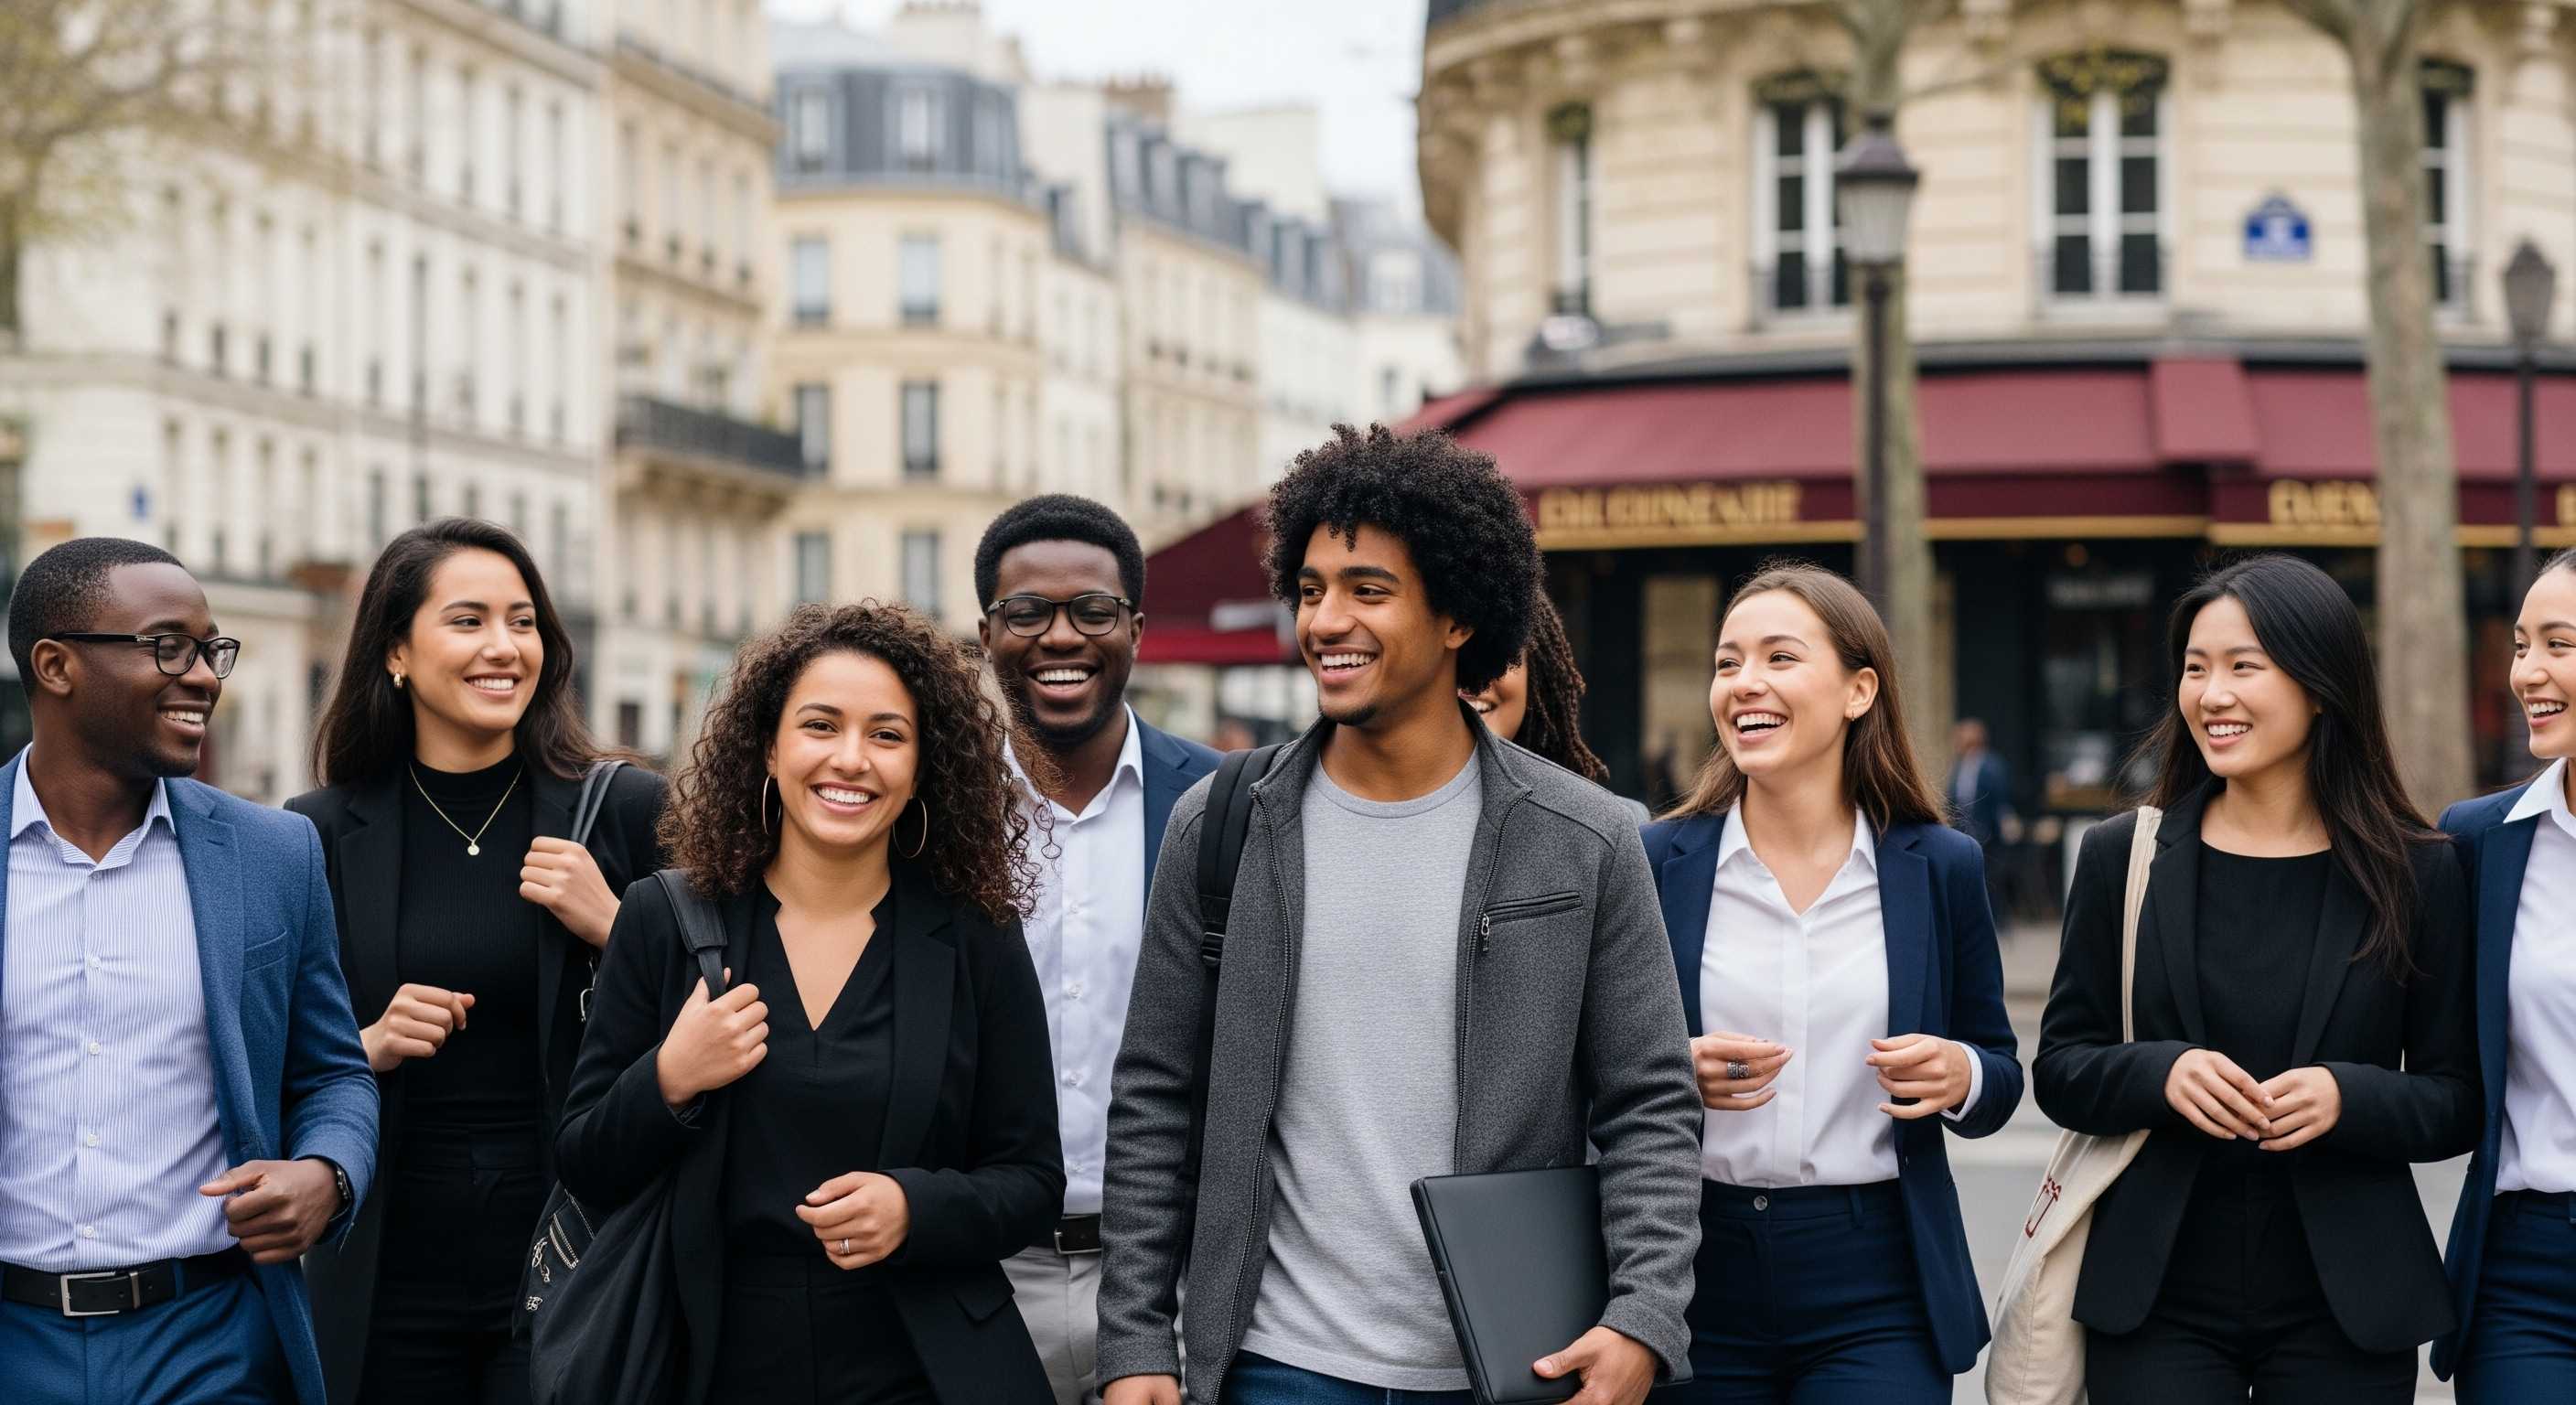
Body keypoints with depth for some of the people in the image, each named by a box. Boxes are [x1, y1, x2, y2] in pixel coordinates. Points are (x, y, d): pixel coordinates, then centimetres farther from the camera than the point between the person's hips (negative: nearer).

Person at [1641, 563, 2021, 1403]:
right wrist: (1675, 1076, -15)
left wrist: (1962, 1077, -12)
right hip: (1700, 1278, 0)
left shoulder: (1941, 868, 2)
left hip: (1876, 1296, 0)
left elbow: (2000, 1082, 10)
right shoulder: (1655, 861, 0)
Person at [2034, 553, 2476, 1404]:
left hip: (2345, 1306, 0)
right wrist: (2161, 1074, -15)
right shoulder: (2123, 858, 3)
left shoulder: (2414, 875, 0)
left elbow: (2458, 1102, 2)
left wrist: (2348, 1097, -17)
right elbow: (2059, 1069, 5)